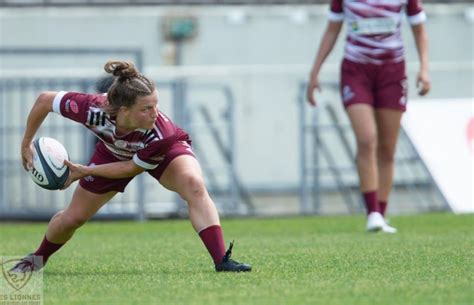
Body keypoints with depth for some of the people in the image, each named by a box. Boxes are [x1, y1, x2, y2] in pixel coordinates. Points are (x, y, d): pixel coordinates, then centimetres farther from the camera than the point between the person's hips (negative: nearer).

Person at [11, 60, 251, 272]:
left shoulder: (160, 133, -43)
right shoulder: (92, 109, -42)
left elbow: (133, 168, -25)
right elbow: (44, 100, -26)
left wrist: (86, 172, -24)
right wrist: (26, 144, -16)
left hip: (165, 151, -2)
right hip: (114, 152, 2)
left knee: (194, 184, -34)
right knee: (72, 219, 9)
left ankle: (221, 260, -34)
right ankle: (39, 257, 41)